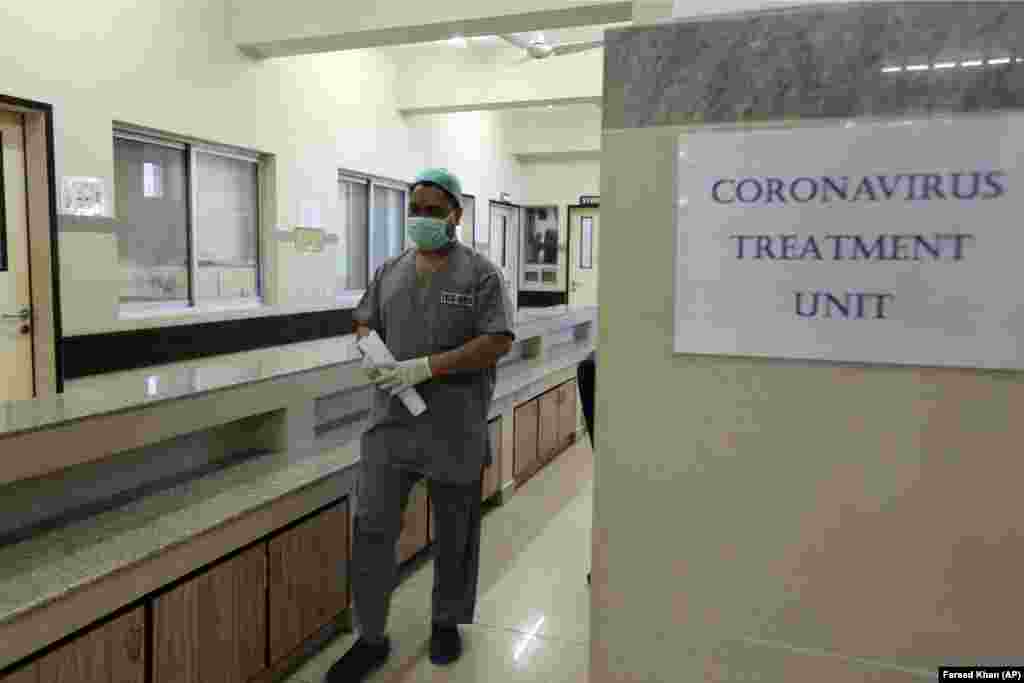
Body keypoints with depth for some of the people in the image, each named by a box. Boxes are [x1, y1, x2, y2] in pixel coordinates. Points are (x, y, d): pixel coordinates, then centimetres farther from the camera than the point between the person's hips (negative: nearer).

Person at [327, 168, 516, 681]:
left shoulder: (480, 273, -6)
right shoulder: (389, 271, 10)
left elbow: (498, 342, -14)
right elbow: (365, 322, 19)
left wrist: (425, 367, -20)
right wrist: (367, 352, -5)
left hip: (456, 426, -4)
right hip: (391, 419, 4)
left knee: (454, 533, 12)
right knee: (372, 526, 3)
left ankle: (447, 621, 34)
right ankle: (372, 638, 19)